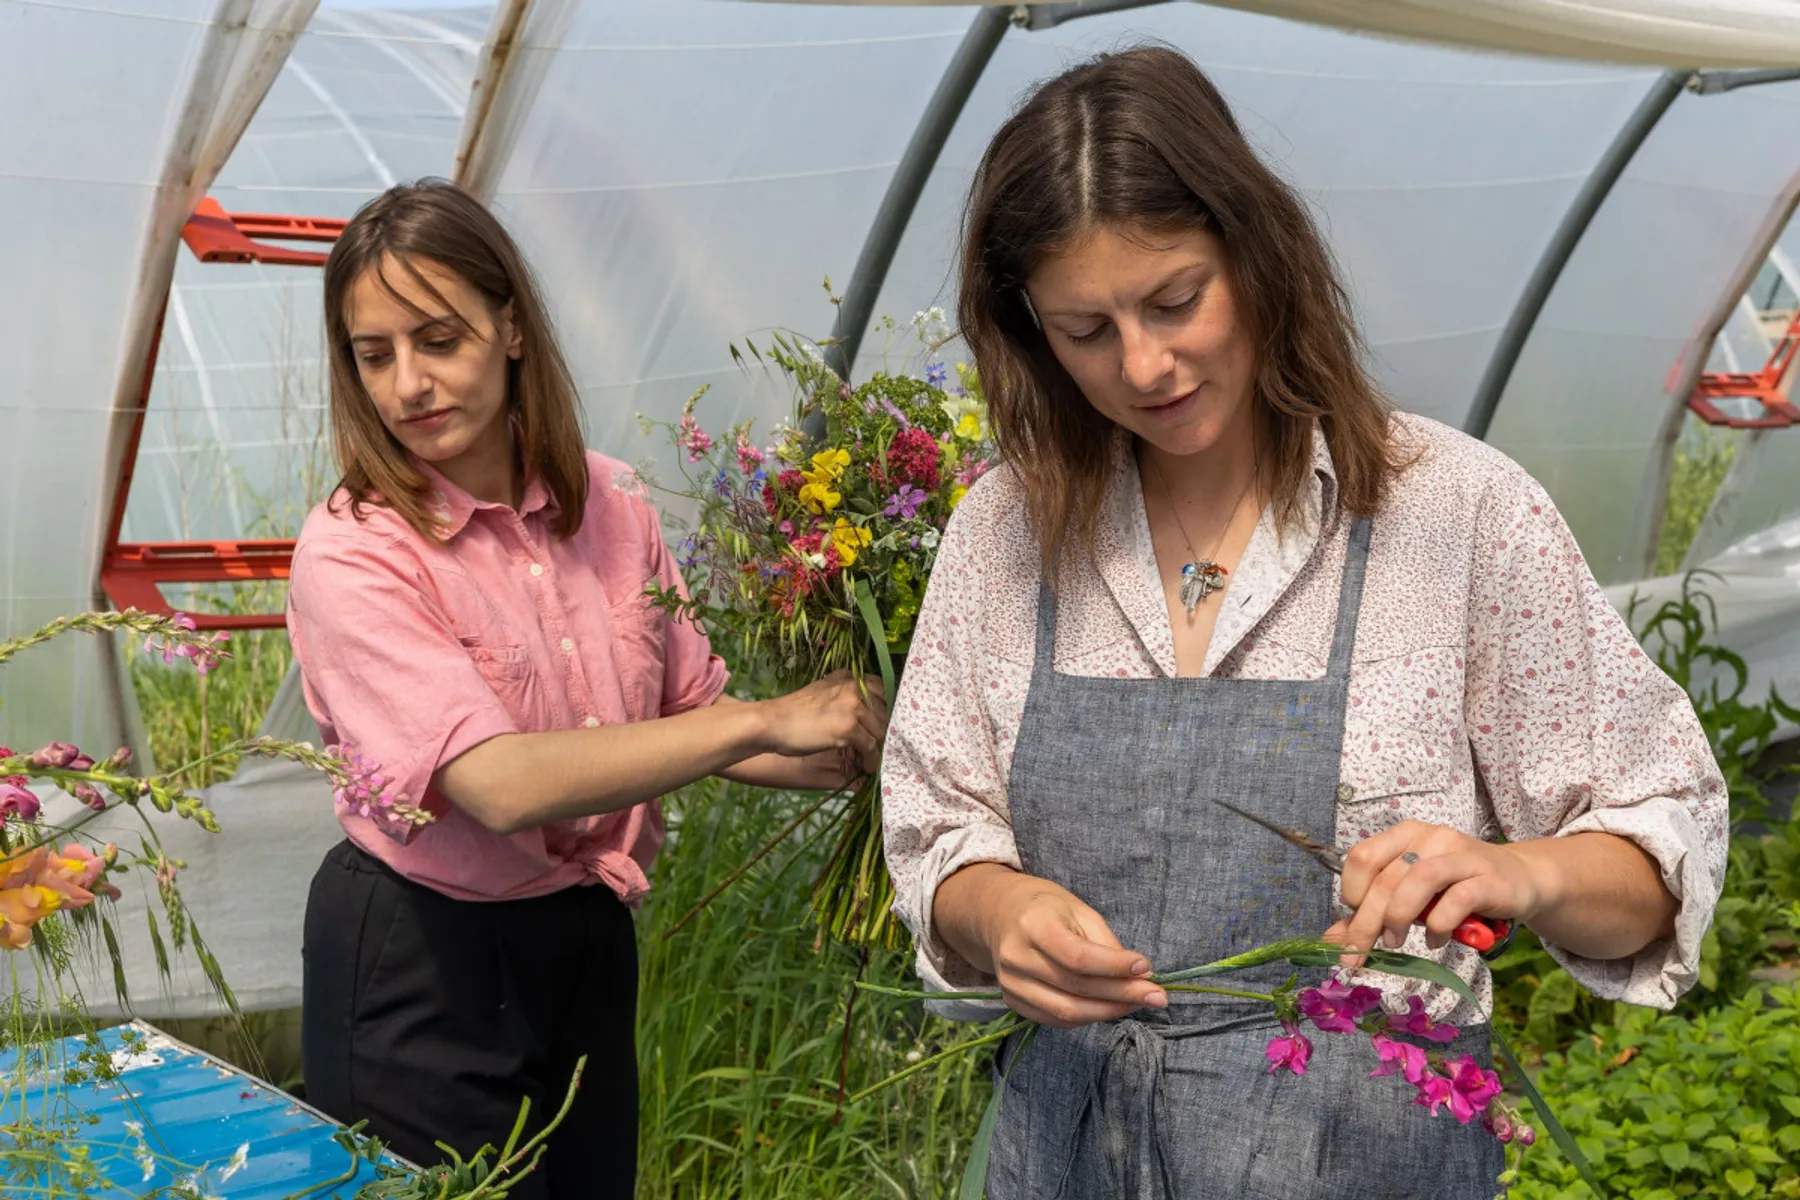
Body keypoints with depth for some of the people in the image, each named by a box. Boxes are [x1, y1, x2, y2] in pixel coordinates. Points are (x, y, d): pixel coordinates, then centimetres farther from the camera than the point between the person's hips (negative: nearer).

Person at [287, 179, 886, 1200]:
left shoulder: (608, 504, -3)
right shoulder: (353, 553, -20)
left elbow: (689, 714, 8)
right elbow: (502, 783, -31)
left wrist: (865, 763, -8)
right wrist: (764, 722, -27)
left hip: (591, 943, 6)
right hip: (422, 969, -5)